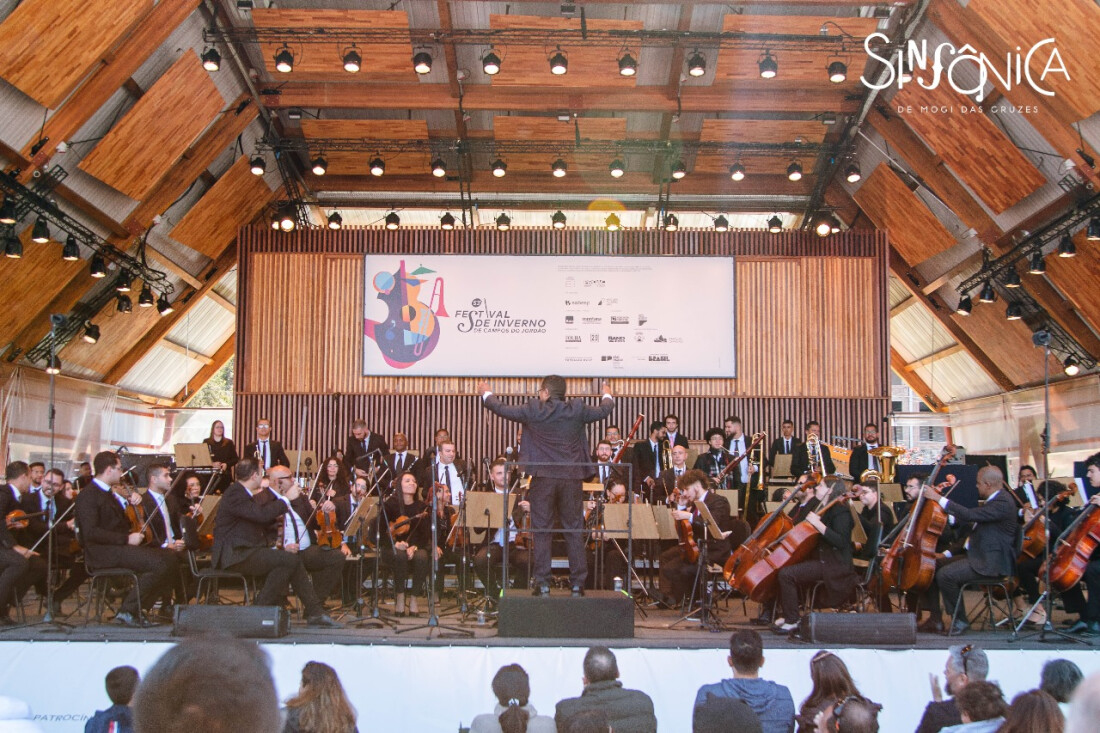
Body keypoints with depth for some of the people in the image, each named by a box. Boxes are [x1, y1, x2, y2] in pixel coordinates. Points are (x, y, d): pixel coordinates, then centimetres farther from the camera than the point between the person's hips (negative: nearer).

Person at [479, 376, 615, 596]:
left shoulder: (533, 410, -5)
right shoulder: (577, 410, 1)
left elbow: (503, 410, 6)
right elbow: (603, 411, 16)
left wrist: (486, 394, 26)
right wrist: (607, 396, 39)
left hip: (543, 478, -2)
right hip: (571, 478, 2)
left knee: (541, 530, 4)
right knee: (574, 530, 8)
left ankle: (543, 583, 3)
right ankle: (577, 583, 9)